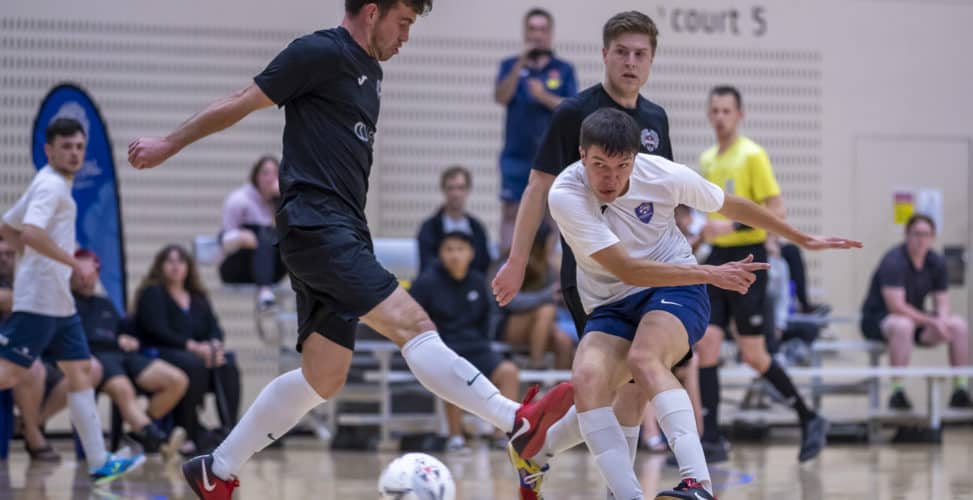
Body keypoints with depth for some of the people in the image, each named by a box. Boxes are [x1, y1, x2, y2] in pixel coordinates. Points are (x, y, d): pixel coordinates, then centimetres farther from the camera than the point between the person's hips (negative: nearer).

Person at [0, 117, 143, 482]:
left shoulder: (55, 185, 18)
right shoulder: (51, 185, -10)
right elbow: (31, 233, -27)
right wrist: (76, 263, -24)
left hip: (60, 299, 10)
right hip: (39, 298, -10)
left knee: (80, 371, 7)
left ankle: (99, 462, 5)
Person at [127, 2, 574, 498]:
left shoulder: (370, 72, 20)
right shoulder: (321, 53, -6)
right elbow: (243, 102, -2)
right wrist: (169, 145, 3)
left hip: (341, 234, 10)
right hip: (316, 227, -10)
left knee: (322, 378, 8)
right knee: (412, 323, -19)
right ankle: (518, 421, -28)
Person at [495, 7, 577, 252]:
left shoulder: (563, 70, 7)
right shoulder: (510, 65, 8)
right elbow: (501, 97, -8)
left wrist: (544, 97, -16)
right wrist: (520, 64, -17)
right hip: (516, 155, 0)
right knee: (510, 211, -2)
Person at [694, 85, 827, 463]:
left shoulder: (752, 155, -8)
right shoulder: (707, 160, 13)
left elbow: (776, 212, -13)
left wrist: (732, 226, -23)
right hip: (717, 259, 6)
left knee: (753, 354, -3)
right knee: (706, 343, -6)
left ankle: (809, 420, 14)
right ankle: (711, 440, -6)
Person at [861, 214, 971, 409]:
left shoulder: (937, 263, 2)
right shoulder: (893, 261, -21)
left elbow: (942, 303, 6)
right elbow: (896, 307, -28)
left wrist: (942, 320, -18)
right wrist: (931, 321, -28)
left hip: (916, 318, 7)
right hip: (877, 320, -7)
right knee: (903, 325, -41)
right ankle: (897, 392, -38)